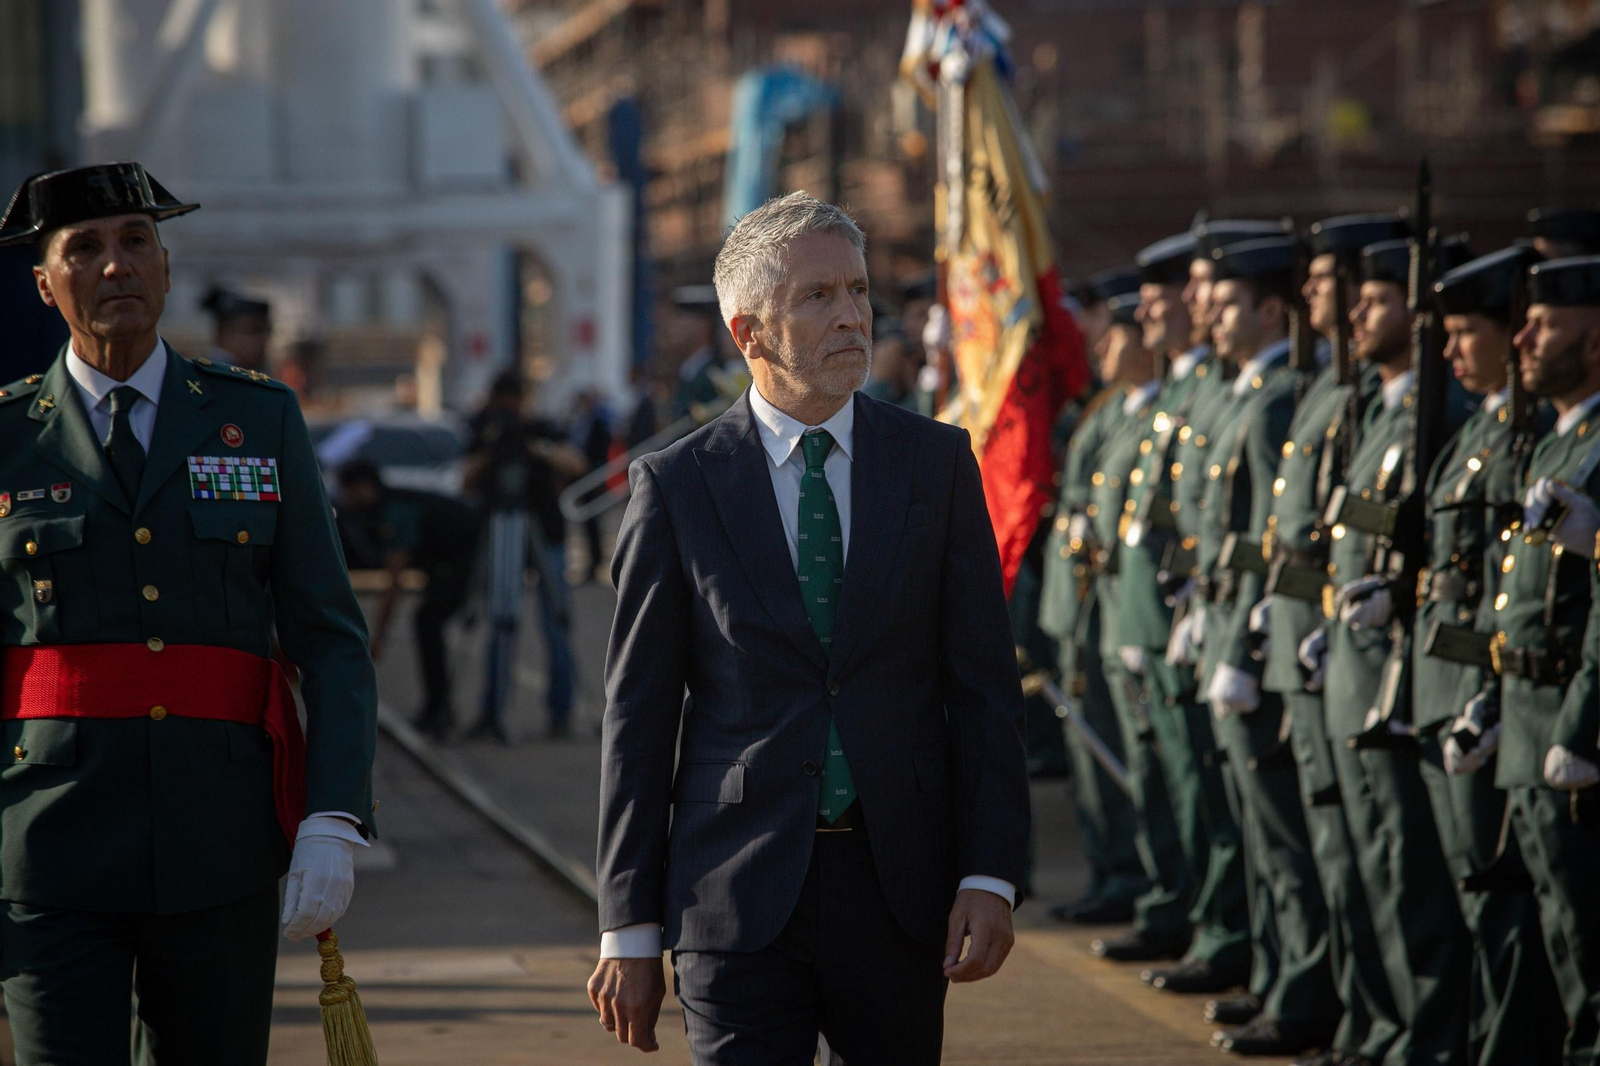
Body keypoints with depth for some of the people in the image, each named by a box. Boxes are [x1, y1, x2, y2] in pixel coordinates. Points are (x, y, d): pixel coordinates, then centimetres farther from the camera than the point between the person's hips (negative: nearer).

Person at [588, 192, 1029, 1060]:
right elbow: (639, 716, 2)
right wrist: (630, 929, -1)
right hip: (739, 892, -2)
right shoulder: (676, 485, 0)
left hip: (897, 890, 2)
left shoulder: (935, 462, 5)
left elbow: (985, 684, 4)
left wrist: (990, 876, -6)